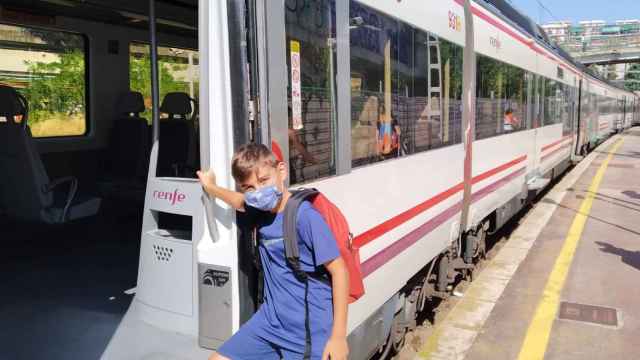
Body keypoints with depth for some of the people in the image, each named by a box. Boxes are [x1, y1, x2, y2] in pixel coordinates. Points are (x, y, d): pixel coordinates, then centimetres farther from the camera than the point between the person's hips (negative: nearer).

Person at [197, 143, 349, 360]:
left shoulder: (305, 215, -19)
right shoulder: (259, 211, 2)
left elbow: (339, 271, -17)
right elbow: (240, 202, 28)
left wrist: (339, 336, -16)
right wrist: (210, 187, 38)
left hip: (311, 331, -7)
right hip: (270, 320, 7)